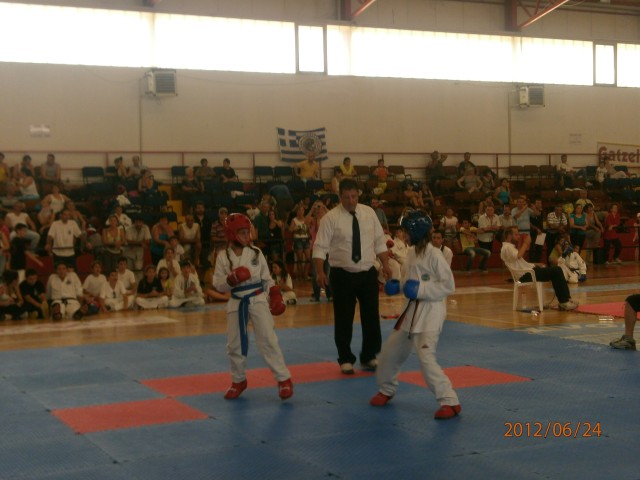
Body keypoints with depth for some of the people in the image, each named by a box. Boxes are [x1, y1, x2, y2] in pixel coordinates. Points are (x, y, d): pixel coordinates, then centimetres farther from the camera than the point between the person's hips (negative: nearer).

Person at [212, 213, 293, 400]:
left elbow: (267, 278, 6)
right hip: (236, 303, 1)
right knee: (234, 344, 11)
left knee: (267, 339, -6)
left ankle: (283, 379, 2)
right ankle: (238, 380, 30)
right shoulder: (223, 256, -3)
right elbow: (217, 284, -3)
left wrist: (275, 296, -3)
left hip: (258, 299, -1)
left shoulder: (256, 252, -1)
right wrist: (231, 280, -21)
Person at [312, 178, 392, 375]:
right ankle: (346, 359, 19)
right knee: (344, 320, 4)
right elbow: (320, 247, -9)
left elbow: (379, 241, 9)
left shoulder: (369, 213, 3)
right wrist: (320, 272, -18)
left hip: (368, 273, 3)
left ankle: (369, 357, 25)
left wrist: (385, 264, 1)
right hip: (343, 275, -3)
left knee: (371, 317, 8)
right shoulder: (331, 217, -9)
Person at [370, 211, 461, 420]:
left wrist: (421, 290, -23)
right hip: (410, 311, 9)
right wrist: (397, 286, 2)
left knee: (426, 357, -18)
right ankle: (386, 389, 39)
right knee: (390, 351, 16)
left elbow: (448, 285, -17)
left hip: (430, 312, -9)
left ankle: (450, 402, -8)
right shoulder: (411, 253, 7)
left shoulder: (434, 255, -17)